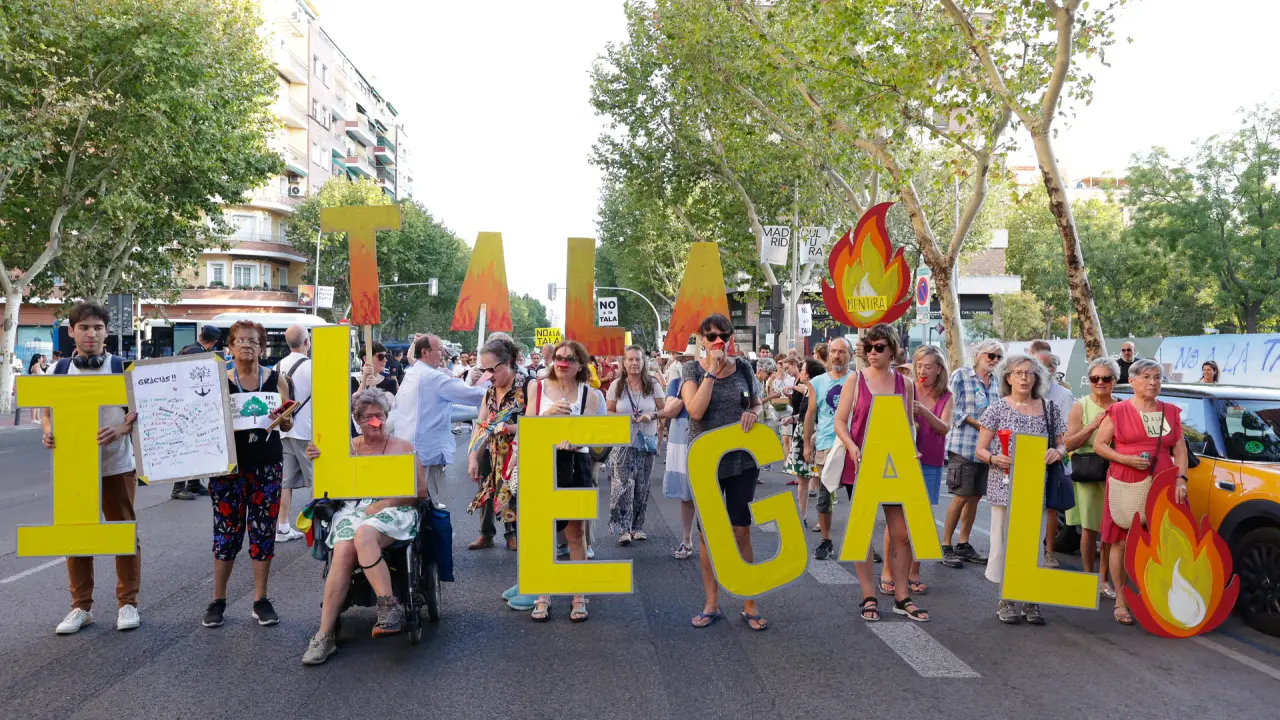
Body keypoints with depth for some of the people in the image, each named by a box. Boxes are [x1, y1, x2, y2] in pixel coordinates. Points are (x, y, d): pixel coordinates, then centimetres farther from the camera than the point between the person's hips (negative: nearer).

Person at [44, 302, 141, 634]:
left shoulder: (122, 367, -4)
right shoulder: (59, 370, 3)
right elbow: (47, 412, 10)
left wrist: (121, 430, -22)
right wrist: (48, 433, -12)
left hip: (116, 464, -2)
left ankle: (128, 603, 17)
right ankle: (81, 606, 21)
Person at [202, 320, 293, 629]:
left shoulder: (276, 379, 5)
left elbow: (288, 423, 8)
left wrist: (285, 420, -13)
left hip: (268, 465, 1)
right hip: (230, 464, -1)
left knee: (263, 530, 5)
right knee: (226, 531, 3)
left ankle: (261, 600, 15)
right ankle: (218, 600, 16)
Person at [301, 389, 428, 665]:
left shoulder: (402, 446, 9)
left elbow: (421, 490, 4)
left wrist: (385, 503, -10)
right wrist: (318, 461, -5)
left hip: (393, 512, -2)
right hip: (352, 511, 3)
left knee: (364, 534, -37)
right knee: (343, 552, -29)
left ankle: (389, 607, -37)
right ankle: (325, 634, -28)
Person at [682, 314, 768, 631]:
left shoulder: (743, 368, 3)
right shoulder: (693, 370, -2)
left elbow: (757, 404, 15)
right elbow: (696, 410, -18)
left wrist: (753, 413, -8)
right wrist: (712, 371, -18)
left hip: (741, 460, 1)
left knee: (741, 533, 5)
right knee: (707, 534, 8)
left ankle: (750, 605, 16)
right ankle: (711, 604, 21)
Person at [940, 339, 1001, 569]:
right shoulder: (961, 375, -4)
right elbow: (953, 408, -9)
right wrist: (977, 424, -16)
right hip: (963, 446, -6)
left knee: (975, 496, 9)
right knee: (961, 496, -7)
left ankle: (963, 545, 21)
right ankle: (946, 546, 3)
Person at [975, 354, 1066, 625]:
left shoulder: (1048, 409, 9)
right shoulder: (998, 408, 1)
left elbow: (1062, 444, 13)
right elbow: (980, 450, 1)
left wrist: (1057, 452, -10)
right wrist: (994, 459, -20)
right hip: (1005, 487, -2)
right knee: (1005, 539, 0)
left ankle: (1031, 600, 17)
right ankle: (1006, 599, 12)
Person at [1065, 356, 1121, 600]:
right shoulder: (1080, 407, 0)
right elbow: (1069, 444, -6)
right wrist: (1093, 426, -15)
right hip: (1087, 473, -1)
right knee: (1089, 529, 4)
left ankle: (1104, 578, 18)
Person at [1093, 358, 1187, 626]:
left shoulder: (1171, 412, 13)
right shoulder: (1118, 411, 3)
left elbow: (1180, 449, 11)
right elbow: (1099, 445, 3)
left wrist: (1181, 479, -2)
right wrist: (1125, 459, -12)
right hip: (1125, 487, -2)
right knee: (1122, 544, 0)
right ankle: (1121, 602, 9)